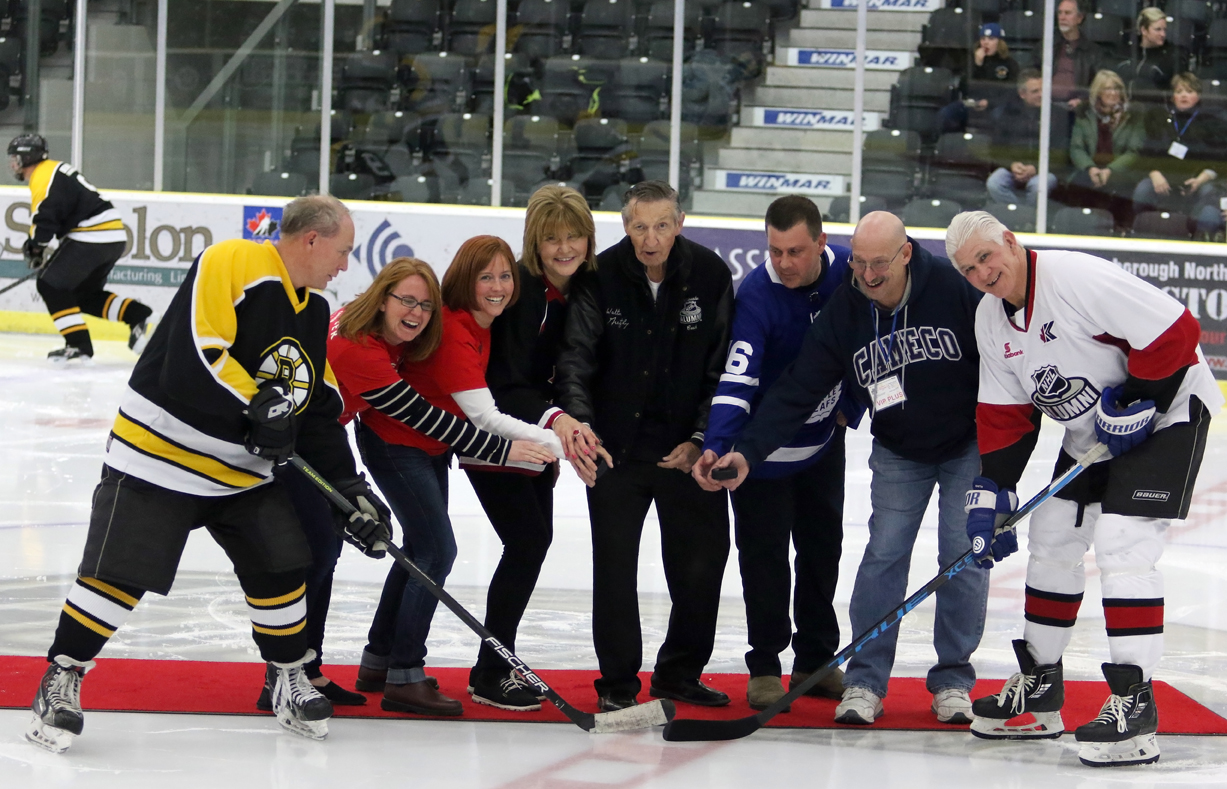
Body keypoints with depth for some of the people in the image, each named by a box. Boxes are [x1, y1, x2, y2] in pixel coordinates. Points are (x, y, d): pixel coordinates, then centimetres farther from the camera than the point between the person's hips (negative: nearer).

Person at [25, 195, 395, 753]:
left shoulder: (314, 310, 8)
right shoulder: (230, 264, -19)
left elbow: (319, 406, 12)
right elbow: (192, 357, -28)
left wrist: (348, 487, 5)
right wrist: (257, 403, -27)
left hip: (243, 469, 8)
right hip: (160, 450, -8)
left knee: (281, 568, 3)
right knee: (119, 573, -10)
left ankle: (289, 678, 21)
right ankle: (62, 678, 4)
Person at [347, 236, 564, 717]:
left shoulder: (482, 325, -2)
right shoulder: (452, 331, -30)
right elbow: (483, 417, -36)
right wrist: (553, 442, -41)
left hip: (430, 446, 10)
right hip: (394, 443, -10)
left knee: (422, 547, 18)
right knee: (437, 550, -13)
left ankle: (378, 660, 32)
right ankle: (404, 678, -10)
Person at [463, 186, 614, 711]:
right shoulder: (520, 289, -25)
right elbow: (506, 386, -29)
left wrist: (567, 434, 1)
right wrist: (555, 420, -43)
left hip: (537, 428, 7)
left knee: (537, 538, 12)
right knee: (527, 541, -12)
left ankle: (500, 659, 26)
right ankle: (490, 675, -4)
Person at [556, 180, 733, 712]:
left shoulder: (710, 275, -7)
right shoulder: (602, 278, -10)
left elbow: (724, 367, -3)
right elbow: (577, 356, -15)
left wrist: (702, 439, -10)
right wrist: (578, 419, -33)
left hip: (688, 446, 1)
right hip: (617, 443, -1)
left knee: (702, 558, 5)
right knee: (614, 563, 0)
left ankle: (679, 674, 22)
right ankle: (618, 683, 12)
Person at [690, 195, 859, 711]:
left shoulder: (849, 272, -14)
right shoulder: (757, 295, -28)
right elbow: (736, 380, -36)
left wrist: (851, 404, 3)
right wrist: (715, 449, -48)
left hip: (823, 438, 5)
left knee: (822, 548, 14)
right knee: (764, 555, -4)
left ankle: (815, 659, 27)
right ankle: (764, 667, 8)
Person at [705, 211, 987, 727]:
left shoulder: (954, 287, -25)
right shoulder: (843, 312, -16)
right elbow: (797, 391, -16)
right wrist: (747, 452, -27)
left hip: (970, 446, -2)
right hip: (899, 452, 2)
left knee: (964, 556, -4)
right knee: (884, 553, -5)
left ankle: (953, 679, 7)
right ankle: (865, 680, 1)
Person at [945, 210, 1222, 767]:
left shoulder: (1079, 278, -27)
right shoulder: (990, 320, 0)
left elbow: (1174, 331, -27)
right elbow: (1005, 413, 5)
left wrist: (1137, 403, -22)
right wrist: (990, 491, -4)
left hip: (1165, 408, -9)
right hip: (1090, 431, 9)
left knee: (1121, 542, -20)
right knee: (1052, 542, 11)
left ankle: (1134, 706, -19)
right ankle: (1040, 690, 25)